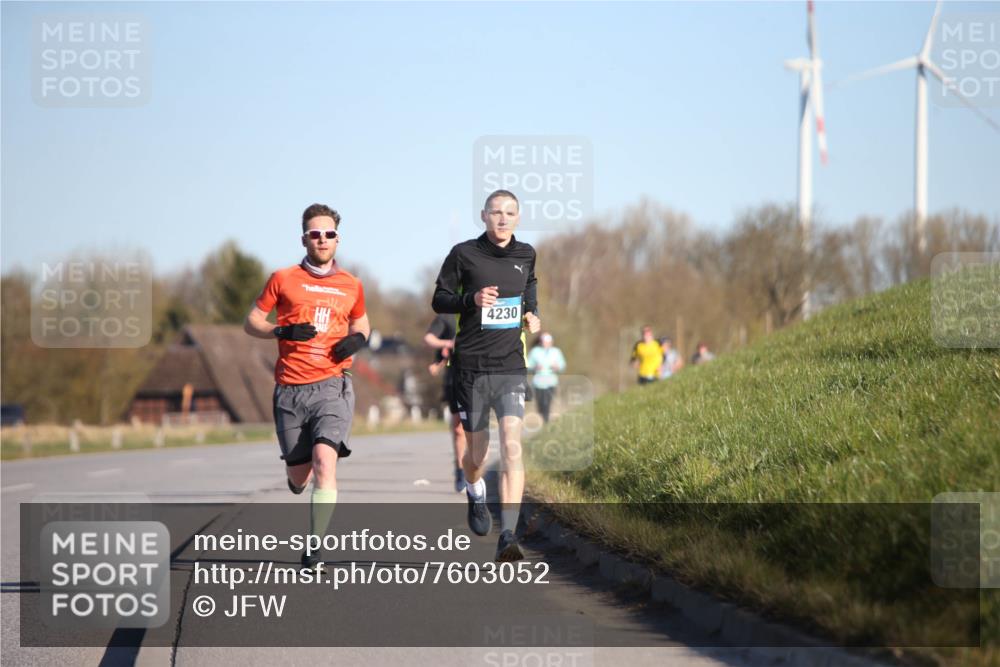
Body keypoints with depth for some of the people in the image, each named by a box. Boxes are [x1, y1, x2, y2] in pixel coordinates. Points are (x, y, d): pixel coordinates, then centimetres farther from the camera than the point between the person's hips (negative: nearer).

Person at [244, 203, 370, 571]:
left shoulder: (351, 286, 10)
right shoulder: (283, 279, 5)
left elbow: (361, 321, 27)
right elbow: (251, 322, 9)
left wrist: (357, 338, 4)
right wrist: (281, 331, -11)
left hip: (332, 386, 0)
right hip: (290, 389, 1)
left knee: (324, 462, -21)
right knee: (299, 475, 6)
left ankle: (315, 551, -19)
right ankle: (298, 473, 47)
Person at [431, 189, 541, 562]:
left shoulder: (526, 255, 9)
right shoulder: (464, 254, -2)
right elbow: (439, 300, 2)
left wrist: (532, 315, 10)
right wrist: (471, 299, -16)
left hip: (511, 366, 1)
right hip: (470, 366, -1)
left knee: (512, 444, -17)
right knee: (477, 453, 7)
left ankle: (508, 536, -21)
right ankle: (475, 492, 46)